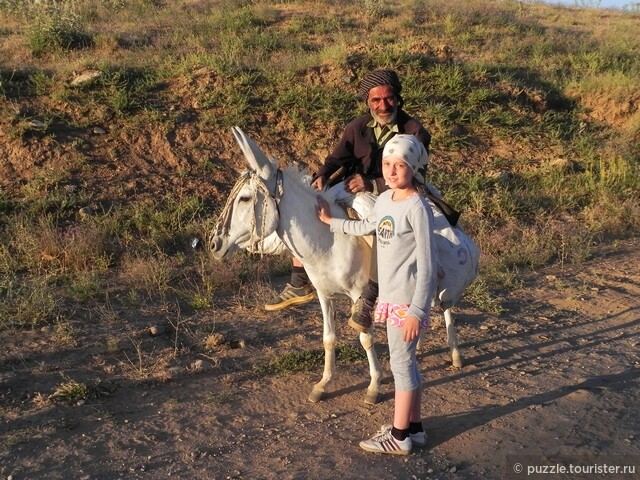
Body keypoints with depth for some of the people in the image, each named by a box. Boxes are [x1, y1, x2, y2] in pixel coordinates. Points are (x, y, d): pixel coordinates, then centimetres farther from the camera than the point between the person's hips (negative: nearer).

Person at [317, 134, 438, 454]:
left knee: (400, 361, 1)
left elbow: (427, 265, -19)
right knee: (405, 360, 16)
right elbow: (367, 228, 28)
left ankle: (399, 437, 15)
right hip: (391, 296, 8)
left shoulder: (417, 206, -19)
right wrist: (330, 221, 33)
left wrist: (416, 311, -21)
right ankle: (413, 427, 30)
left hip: (407, 300, -8)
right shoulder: (384, 199, 6)